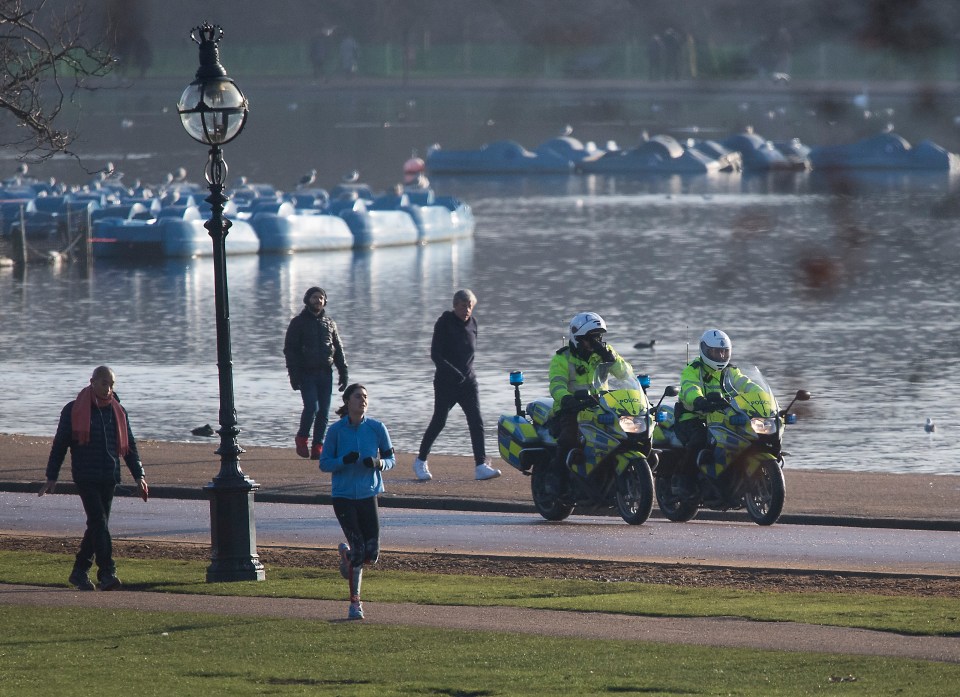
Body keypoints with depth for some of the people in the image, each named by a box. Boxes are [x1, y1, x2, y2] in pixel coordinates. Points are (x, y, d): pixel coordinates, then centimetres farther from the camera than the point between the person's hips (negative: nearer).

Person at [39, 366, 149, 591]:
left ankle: (79, 572, 18)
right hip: (85, 477, -5)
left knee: (97, 525, 6)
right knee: (99, 522, -15)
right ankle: (107, 573, -20)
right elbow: (59, 445, 4)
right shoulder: (74, 410, 1)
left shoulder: (118, 412, 12)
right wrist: (51, 477, 2)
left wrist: (139, 475, 8)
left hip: (109, 478, 5)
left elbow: (129, 446, 18)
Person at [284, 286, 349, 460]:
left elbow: (338, 349, 17)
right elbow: (290, 349, -1)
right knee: (312, 407, -16)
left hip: (325, 374, 4)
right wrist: (293, 375, -11)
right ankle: (302, 437, 7)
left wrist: (343, 373, 10)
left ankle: (317, 446, 6)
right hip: (306, 373, -4)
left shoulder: (329, 322, 14)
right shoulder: (298, 322, 2)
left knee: (324, 412, 0)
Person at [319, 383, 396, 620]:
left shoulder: (376, 428, 0)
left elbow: (391, 460, 8)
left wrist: (378, 463, -14)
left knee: (371, 554, -4)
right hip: (343, 496, -2)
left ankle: (347, 554, 31)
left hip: (368, 494, 2)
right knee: (358, 550, -11)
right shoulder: (336, 430, -4)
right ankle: (355, 602, 10)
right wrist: (345, 460, -19)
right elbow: (324, 464, 0)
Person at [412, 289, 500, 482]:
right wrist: (453, 372, -26)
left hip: (468, 381, 4)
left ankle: (481, 466, -10)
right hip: (446, 382, -4)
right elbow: (435, 354, -15)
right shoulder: (444, 323, -11)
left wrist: (466, 372, 14)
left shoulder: (472, 322, 6)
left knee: (476, 421, -8)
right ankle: (420, 461, 21)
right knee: (438, 422, 2)